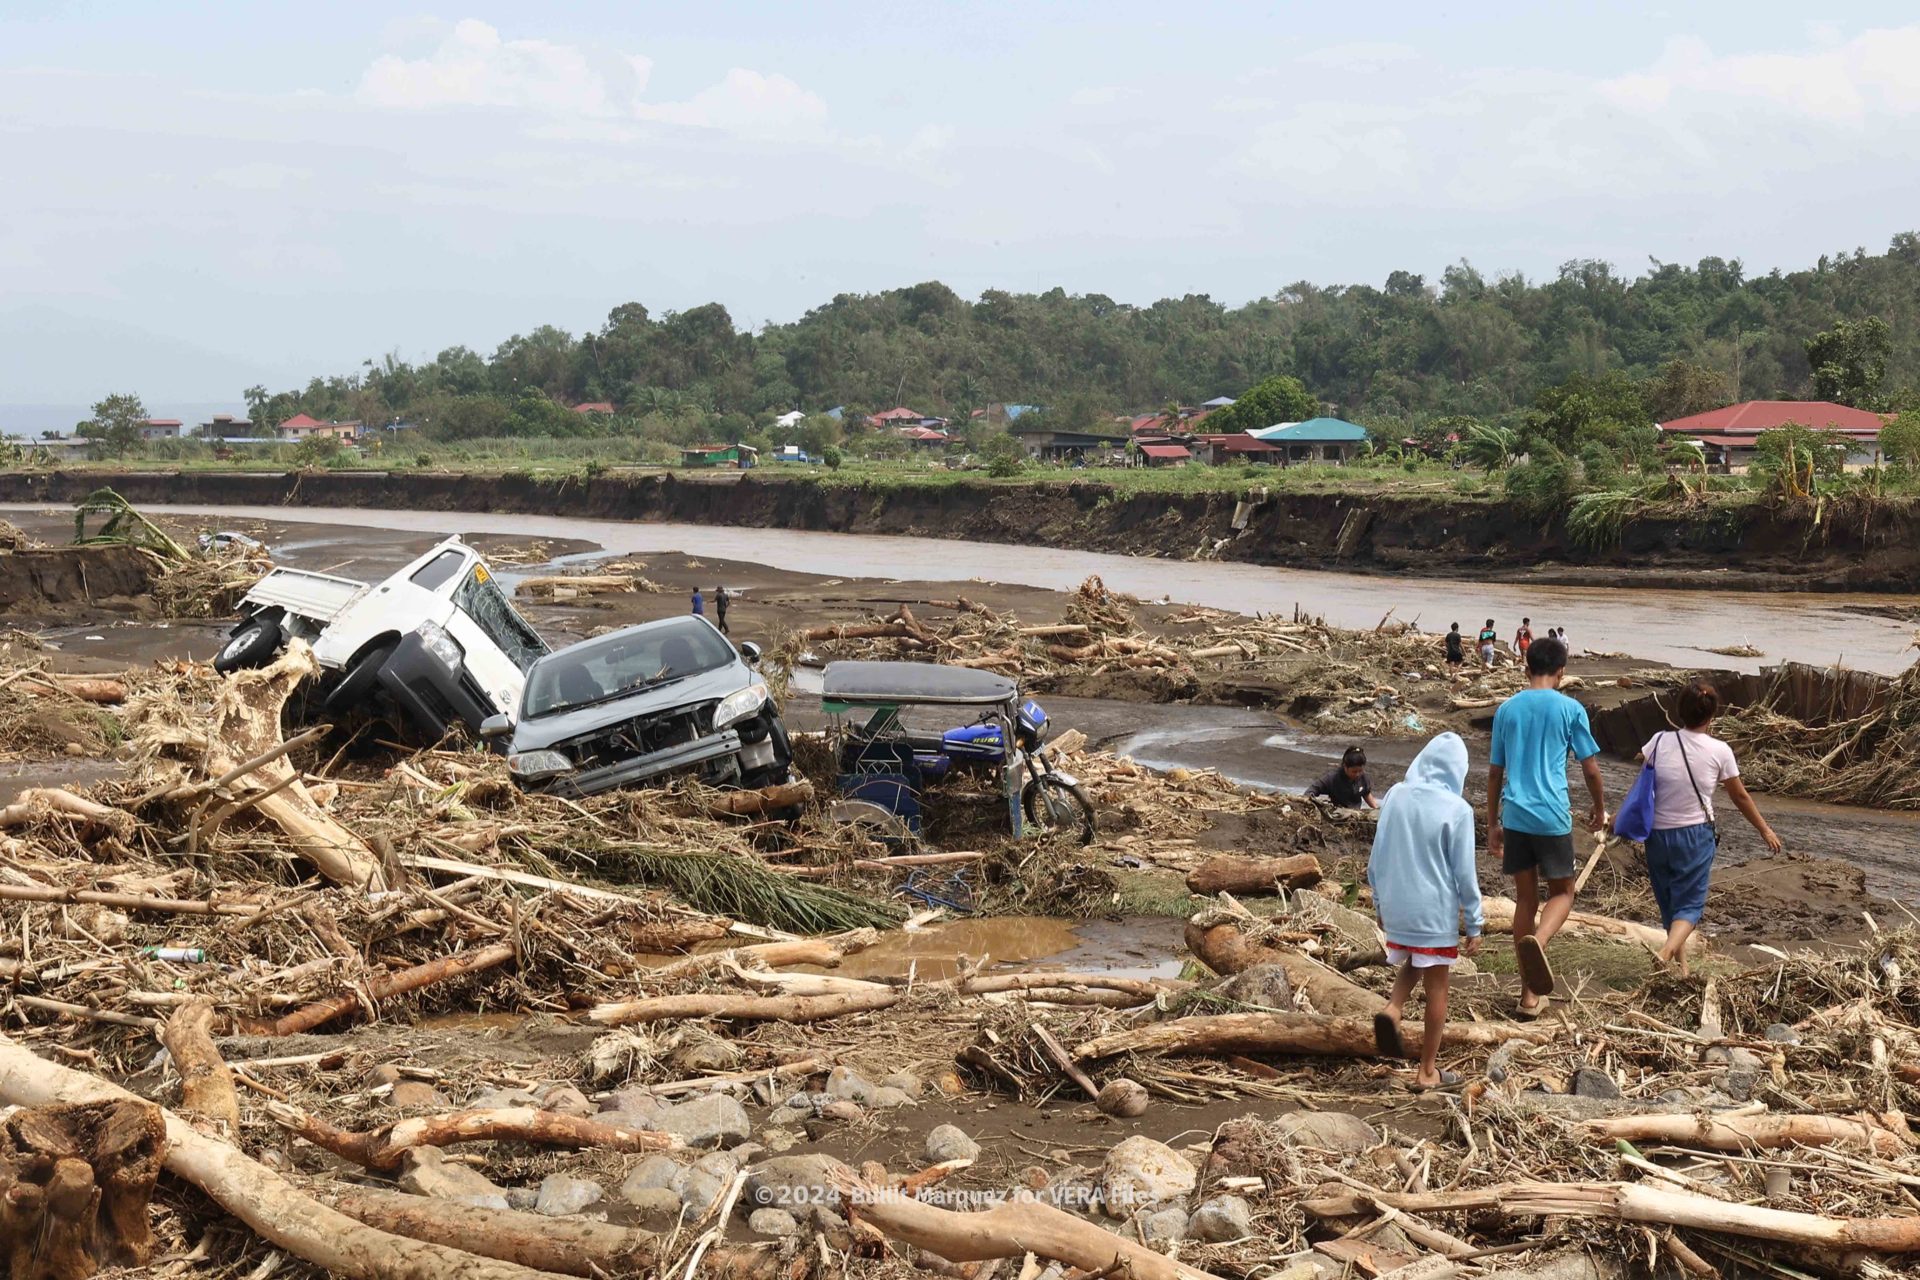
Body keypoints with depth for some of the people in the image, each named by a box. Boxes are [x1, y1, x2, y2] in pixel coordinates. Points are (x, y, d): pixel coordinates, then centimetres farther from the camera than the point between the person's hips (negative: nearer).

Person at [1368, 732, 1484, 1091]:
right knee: (1436, 988, 9)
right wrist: (1474, 926, -1)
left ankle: (1393, 1010, 0)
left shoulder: (1396, 796, -2)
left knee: (1412, 962, 28)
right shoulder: (1457, 809, -14)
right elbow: (1465, 874, -11)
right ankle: (1427, 1072, 17)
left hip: (1396, 909, 4)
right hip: (1436, 912, -4)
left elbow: (1377, 859, 5)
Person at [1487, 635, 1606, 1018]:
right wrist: (1600, 808, 17)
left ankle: (1530, 994, 13)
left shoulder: (1507, 709, 8)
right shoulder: (1570, 709, -3)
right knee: (1562, 892, 12)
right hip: (1552, 817, -3)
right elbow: (1590, 768, 0)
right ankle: (1537, 942, -22)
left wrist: (1492, 824, 19)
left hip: (1514, 817, 3)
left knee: (1526, 898, 11)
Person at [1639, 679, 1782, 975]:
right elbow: (1741, 798, 3)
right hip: (1695, 836, -2)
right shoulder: (1719, 751, -9)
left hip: (1658, 835, 2)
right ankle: (1667, 952, -24)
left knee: (1668, 902, 18)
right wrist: (1765, 831, 16)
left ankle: (1681, 964, 27)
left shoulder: (1660, 741, -8)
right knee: (1689, 905, 3)